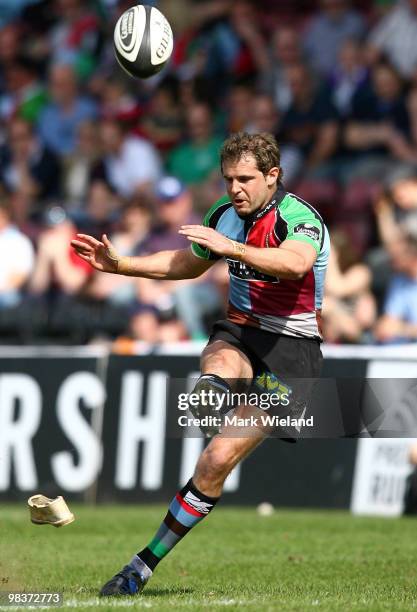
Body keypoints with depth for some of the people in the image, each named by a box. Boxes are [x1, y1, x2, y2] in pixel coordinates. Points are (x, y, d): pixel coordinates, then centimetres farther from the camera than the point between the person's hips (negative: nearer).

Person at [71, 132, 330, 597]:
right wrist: (119, 264, 15)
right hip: (238, 333, 8)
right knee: (222, 365, -34)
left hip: (289, 349, -8)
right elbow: (187, 264, 24)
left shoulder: (299, 218, -17)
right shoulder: (225, 214, 5)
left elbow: (296, 263, -42)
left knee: (218, 460, -13)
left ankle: (147, 563, -8)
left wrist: (233, 248, -52)